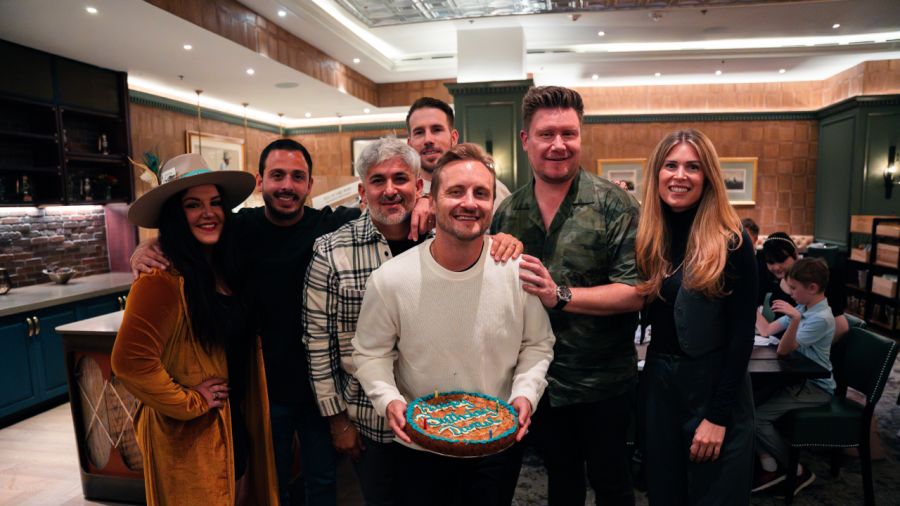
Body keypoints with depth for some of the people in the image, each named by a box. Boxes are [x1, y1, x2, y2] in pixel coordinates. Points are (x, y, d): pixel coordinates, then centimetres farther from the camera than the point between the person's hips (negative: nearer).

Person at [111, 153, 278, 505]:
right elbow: (130, 362, -28)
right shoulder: (162, 280, -22)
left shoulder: (224, 271, 2)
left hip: (237, 426, 7)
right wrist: (191, 402, -18)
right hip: (189, 437, -7)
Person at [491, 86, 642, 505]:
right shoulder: (508, 211, 1)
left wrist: (561, 295, -27)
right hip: (539, 378, 4)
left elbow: (635, 292, -18)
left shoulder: (613, 204, -12)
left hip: (601, 382, -3)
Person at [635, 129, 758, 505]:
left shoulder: (732, 243, -11)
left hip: (714, 386, -4)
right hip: (657, 382, 4)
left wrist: (718, 415, -13)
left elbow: (741, 336, -11)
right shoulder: (646, 238, 1)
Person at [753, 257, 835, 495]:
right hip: (799, 379, 8)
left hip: (815, 388, -8)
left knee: (756, 416, -22)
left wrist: (795, 320, -39)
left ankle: (798, 471, 0)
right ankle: (770, 466, -5)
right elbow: (766, 330, 12)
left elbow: (783, 350, -25)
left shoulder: (821, 318, -20)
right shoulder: (802, 309, 7)